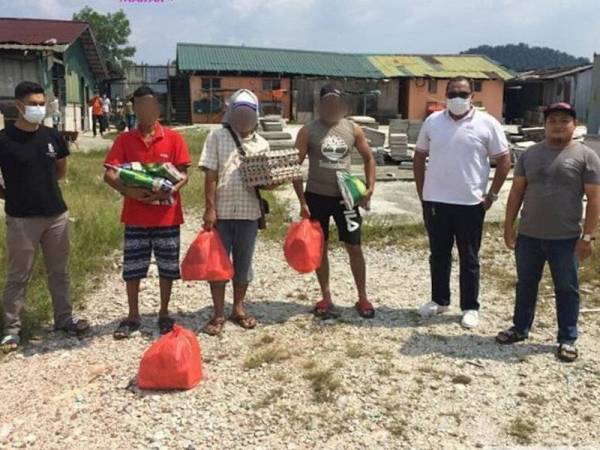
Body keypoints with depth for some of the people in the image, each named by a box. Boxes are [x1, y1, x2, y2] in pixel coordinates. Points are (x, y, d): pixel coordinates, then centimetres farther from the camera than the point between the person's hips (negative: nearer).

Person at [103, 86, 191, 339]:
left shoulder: (173, 138, -1)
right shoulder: (124, 140, 1)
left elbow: (183, 175, -4)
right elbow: (109, 174, -5)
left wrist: (167, 192, -23)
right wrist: (128, 191, -24)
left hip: (167, 214, -1)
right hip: (135, 215, 1)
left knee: (167, 266, 8)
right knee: (132, 268, 8)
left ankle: (164, 313, 25)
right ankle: (133, 317, 23)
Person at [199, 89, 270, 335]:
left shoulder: (261, 143, 8)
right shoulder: (217, 137, -1)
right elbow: (210, 175, -6)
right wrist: (210, 209, -12)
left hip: (249, 212, 3)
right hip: (221, 212, -2)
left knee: (243, 263, 12)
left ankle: (238, 308, 28)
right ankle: (218, 314, 17)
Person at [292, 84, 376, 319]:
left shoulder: (353, 130, 1)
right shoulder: (308, 131, -5)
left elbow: (369, 158, 12)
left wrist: (370, 187, -2)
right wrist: (302, 201, -9)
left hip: (345, 196, 1)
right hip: (317, 196, -1)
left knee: (355, 247, 2)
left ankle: (362, 298, 16)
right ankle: (326, 297, 23)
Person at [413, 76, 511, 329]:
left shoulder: (487, 124, -5)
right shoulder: (433, 121, 4)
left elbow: (504, 161, -1)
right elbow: (419, 157, 11)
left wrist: (492, 195, -4)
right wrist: (421, 192, 6)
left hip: (470, 203, -3)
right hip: (435, 202, 3)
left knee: (469, 259, 7)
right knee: (438, 255, 14)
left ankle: (470, 308, 19)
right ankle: (439, 300, 29)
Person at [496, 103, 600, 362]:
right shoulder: (530, 154, 6)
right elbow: (517, 191, 8)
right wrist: (509, 225, 4)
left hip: (566, 238, -3)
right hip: (528, 235, 4)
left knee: (566, 289, 7)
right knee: (525, 284, 15)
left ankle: (567, 339, 20)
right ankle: (520, 328, 30)